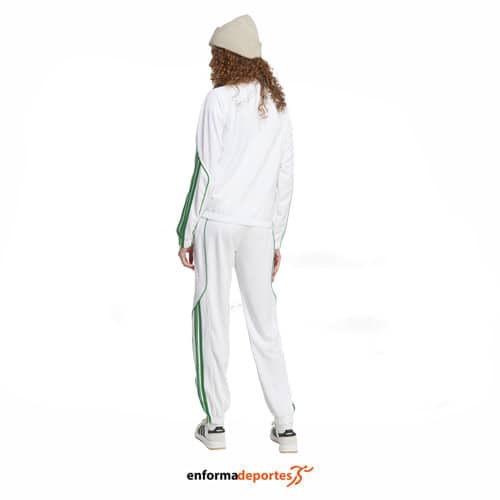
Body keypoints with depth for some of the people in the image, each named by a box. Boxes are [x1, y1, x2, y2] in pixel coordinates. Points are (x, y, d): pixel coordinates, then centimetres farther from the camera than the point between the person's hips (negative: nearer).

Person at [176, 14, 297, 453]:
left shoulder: (219, 100, -7)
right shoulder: (278, 106, 10)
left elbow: (207, 172, -10)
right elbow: (285, 179, 11)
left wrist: (188, 231, -3)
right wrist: (277, 238, 17)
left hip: (217, 221, -4)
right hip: (260, 226, 5)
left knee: (212, 317, 4)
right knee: (265, 323, 9)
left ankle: (214, 423, 10)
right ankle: (285, 425, 10)